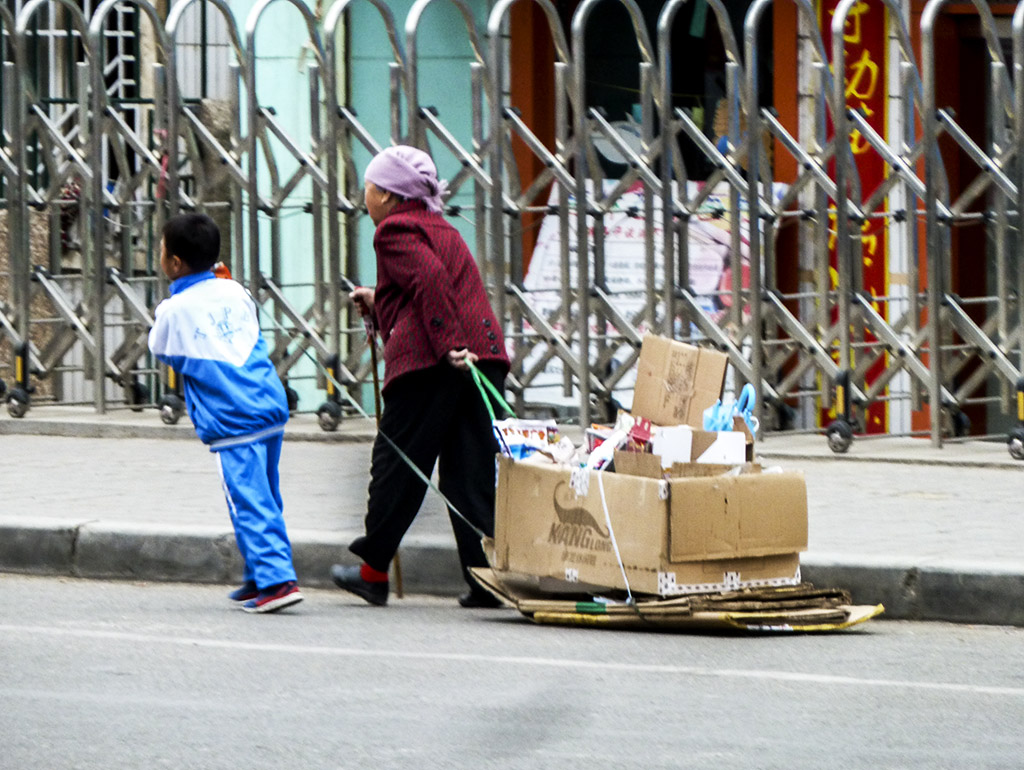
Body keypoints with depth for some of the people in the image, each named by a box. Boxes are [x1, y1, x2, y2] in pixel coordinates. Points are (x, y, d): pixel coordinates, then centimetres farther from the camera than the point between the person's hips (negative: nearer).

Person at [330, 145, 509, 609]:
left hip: (430, 362, -8)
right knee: (473, 468, 5)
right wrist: (378, 303, 37)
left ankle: (373, 570, 11)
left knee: (396, 462, 4)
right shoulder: (442, 230, 25)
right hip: (484, 353, 8)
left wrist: (449, 344, -25)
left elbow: (430, 279, -19)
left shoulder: (396, 232, -2)